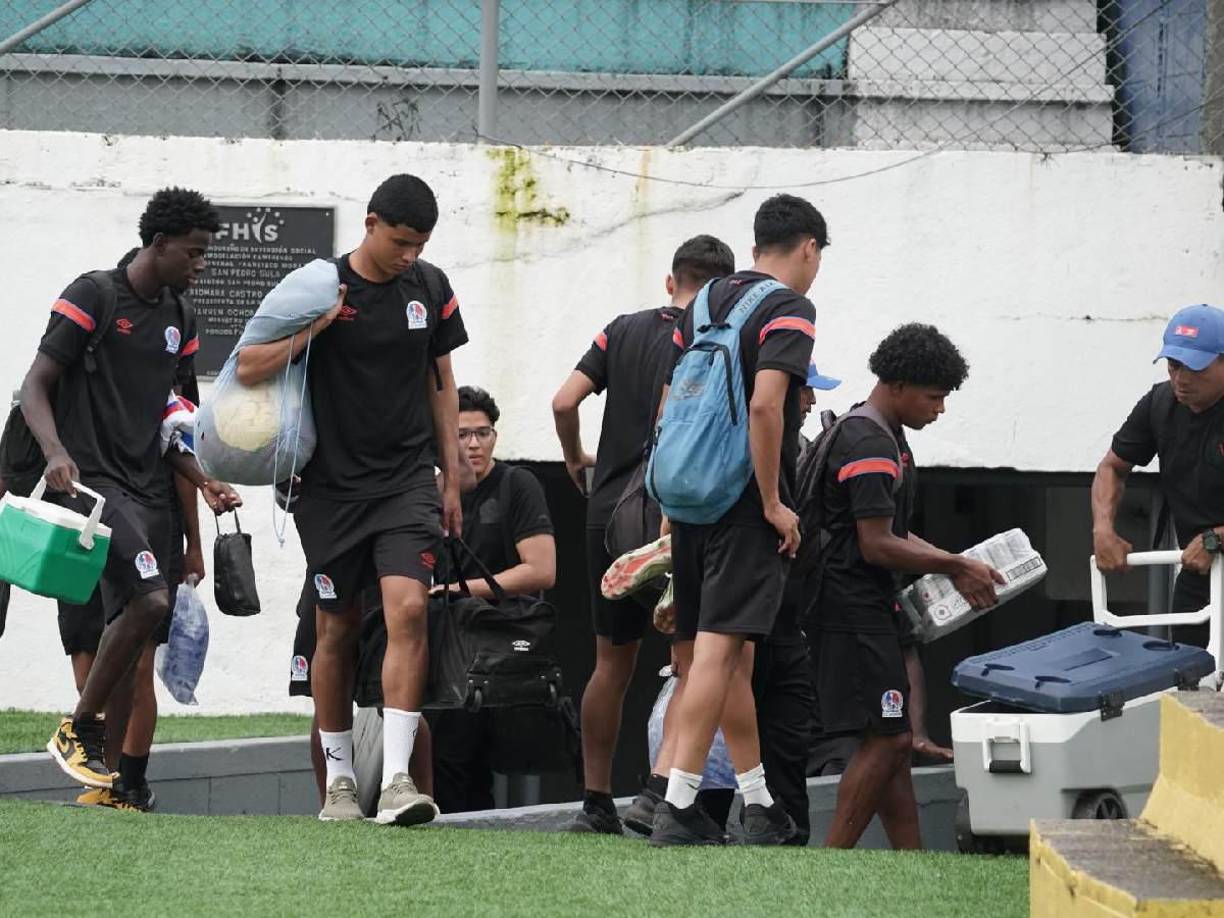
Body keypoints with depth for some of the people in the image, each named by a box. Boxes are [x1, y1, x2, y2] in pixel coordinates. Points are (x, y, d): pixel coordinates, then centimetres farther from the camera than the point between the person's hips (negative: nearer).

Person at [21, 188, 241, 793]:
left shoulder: (178, 320, 17)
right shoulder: (93, 298, -6)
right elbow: (36, 387, -8)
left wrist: (202, 482, 12)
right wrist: (56, 451, -25)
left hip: (148, 489, 8)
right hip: (92, 481, -8)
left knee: (131, 629, 3)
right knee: (150, 600, -24)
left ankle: (106, 782, 7)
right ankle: (76, 732, -10)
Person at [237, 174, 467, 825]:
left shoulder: (430, 287, 6)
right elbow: (249, 368, -9)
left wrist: (452, 476, 14)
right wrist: (313, 325, -20)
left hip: (407, 481, 1)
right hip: (333, 484, -1)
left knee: (408, 610, -17)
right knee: (337, 630, 6)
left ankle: (397, 778, -21)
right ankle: (339, 781, 19)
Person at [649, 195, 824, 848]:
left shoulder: (706, 304, 16)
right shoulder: (789, 311, -7)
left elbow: (668, 405, 18)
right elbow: (764, 405, -20)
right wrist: (774, 503, -14)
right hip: (745, 508, -8)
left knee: (731, 652, 15)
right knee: (718, 651, -11)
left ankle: (758, 802, 22)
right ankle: (677, 807, -17)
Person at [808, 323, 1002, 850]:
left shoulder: (888, 440, 18)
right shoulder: (868, 447, -16)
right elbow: (877, 545, -20)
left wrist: (955, 567, 14)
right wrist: (955, 567, -11)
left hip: (872, 612, 11)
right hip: (853, 613, -11)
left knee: (892, 743, 9)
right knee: (887, 739, -12)